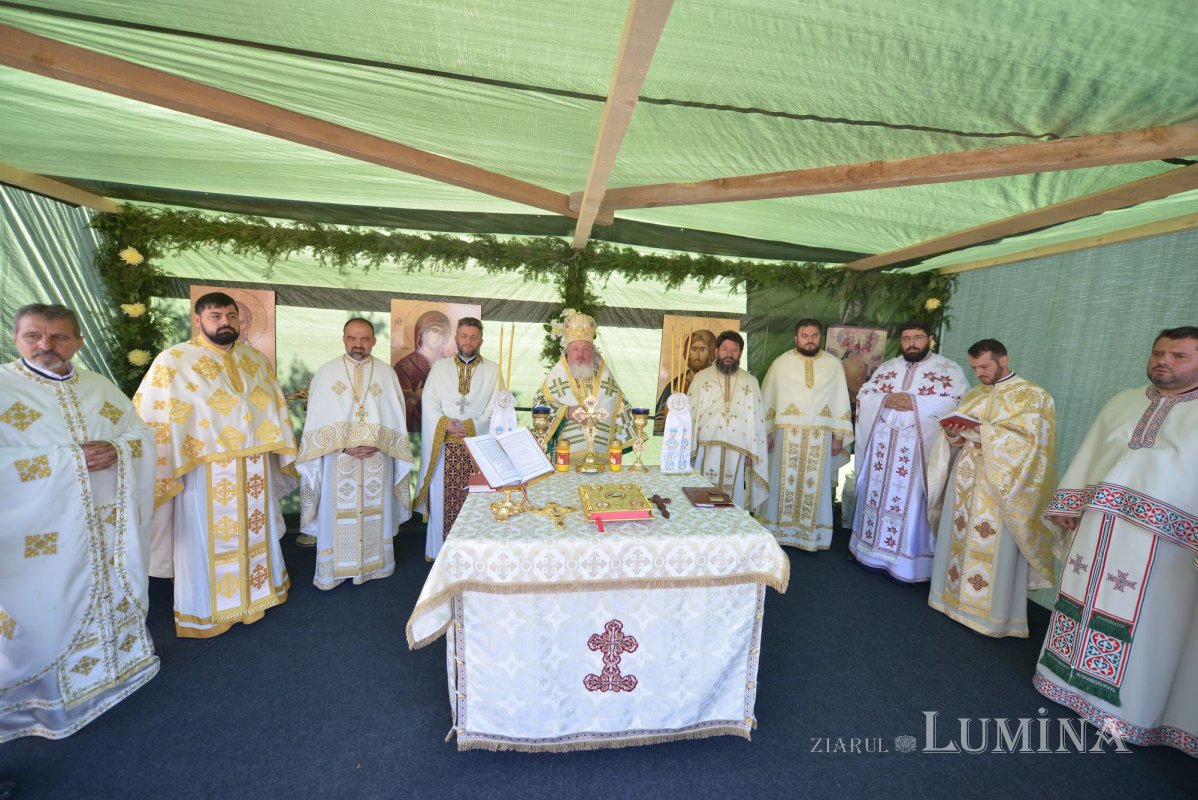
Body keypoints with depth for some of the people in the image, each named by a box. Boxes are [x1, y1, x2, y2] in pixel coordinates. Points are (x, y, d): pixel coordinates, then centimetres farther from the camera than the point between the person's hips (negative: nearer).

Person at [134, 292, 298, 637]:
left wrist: (282, 455, 12)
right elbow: (148, 416, -8)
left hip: (254, 469, 5)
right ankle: (205, 611, 27)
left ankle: (256, 592, 37)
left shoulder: (257, 359, 8)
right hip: (207, 473, -4)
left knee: (256, 532, 18)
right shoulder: (174, 361, -7)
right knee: (208, 540, 8)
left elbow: (275, 408, 12)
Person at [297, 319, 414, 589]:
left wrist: (375, 444, -12)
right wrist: (345, 445, -13)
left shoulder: (387, 373, 2)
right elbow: (317, 422, -2)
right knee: (337, 513, 6)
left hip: (377, 458, 1)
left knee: (375, 511, 10)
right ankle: (333, 568, 23)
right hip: (337, 459, 0)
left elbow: (395, 420, 1)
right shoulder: (326, 373, 0)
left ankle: (375, 563, 26)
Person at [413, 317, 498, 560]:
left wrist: (470, 427, -13)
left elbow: (495, 408, -1)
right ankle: (442, 549, 19)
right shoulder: (440, 367, 10)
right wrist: (446, 424, -13)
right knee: (442, 498, 5)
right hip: (444, 445, 1)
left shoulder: (492, 370, 7)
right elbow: (429, 403, 3)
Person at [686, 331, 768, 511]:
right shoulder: (701, 378, 5)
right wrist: (688, 449, -2)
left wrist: (752, 452, 0)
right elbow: (690, 414, 2)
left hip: (737, 452, 1)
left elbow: (757, 419, 7)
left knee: (734, 502, 5)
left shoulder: (751, 382, 8)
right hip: (706, 449, -1)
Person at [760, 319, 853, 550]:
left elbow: (841, 401, 6)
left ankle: (812, 533, 19)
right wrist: (766, 432, 0)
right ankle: (780, 530, 18)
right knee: (785, 482, 6)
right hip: (787, 434, -1)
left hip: (820, 437, 1)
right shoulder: (781, 363, 2)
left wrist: (838, 436, 2)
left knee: (815, 484, 6)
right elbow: (768, 400, 4)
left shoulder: (833, 364, 5)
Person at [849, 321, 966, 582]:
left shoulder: (948, 369, 2)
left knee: (910, 500, -1)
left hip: (918, 449, -4)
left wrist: (914, 403, -19)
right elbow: (863, 396, 7)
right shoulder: (887, 367, 14)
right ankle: (870, 547, 24)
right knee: (876, 495, 10)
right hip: (882, 446, 4)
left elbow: (956, 404, -11)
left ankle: (908, 561, 11)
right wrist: (886, 400, -12)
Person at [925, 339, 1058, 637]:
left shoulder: (1033, 395, -3)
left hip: (1001, 486, -5)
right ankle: (955, 594, 24)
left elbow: (1029, 441, -13)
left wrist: (981, 432, -21)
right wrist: (952, 434, -8)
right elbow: (959, 428, 14)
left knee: (993, 549, -1)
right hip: (965, 479, 6)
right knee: (959, 538, 11)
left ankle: (993, 613, 12)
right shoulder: (974, 393, 14)